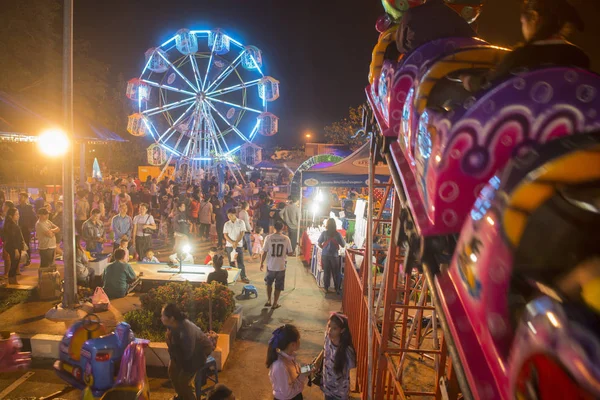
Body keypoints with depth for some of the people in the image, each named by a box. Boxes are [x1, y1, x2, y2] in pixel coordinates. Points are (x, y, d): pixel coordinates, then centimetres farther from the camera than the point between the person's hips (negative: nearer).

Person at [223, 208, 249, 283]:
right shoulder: (226, 224, 3)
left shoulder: (241, 222, -3)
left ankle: (243, 277, 9)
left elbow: (242, 234, -7)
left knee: (240, 262, 1)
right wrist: (232, 243, -13)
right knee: (231, 262, 8)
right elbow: (225, 235, 0)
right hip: (229, 245, 2)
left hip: (239, 245, -2)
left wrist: (236, 242, -16)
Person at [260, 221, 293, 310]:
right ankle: (275, 303, 20)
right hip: (281, 266, 0)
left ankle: (268, 300, 26)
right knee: (278, 286, 14)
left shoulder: (268, 238, -10)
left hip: (271, 266, 0)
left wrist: (262, 263, 6)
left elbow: (265, 252, -7)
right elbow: (290, 253, -4)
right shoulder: (286, 239, -8)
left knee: (269, 283, 24)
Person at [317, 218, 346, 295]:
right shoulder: (337, 234, -9)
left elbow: (319, 244, -1)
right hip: (334, 255, -1)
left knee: (326, 272, 11)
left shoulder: (324, 233, -7)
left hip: (325, 255, 1)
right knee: (336, 273, 11)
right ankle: (337, 289, 18)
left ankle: (326, 288, 19)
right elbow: (343, 245, -3)